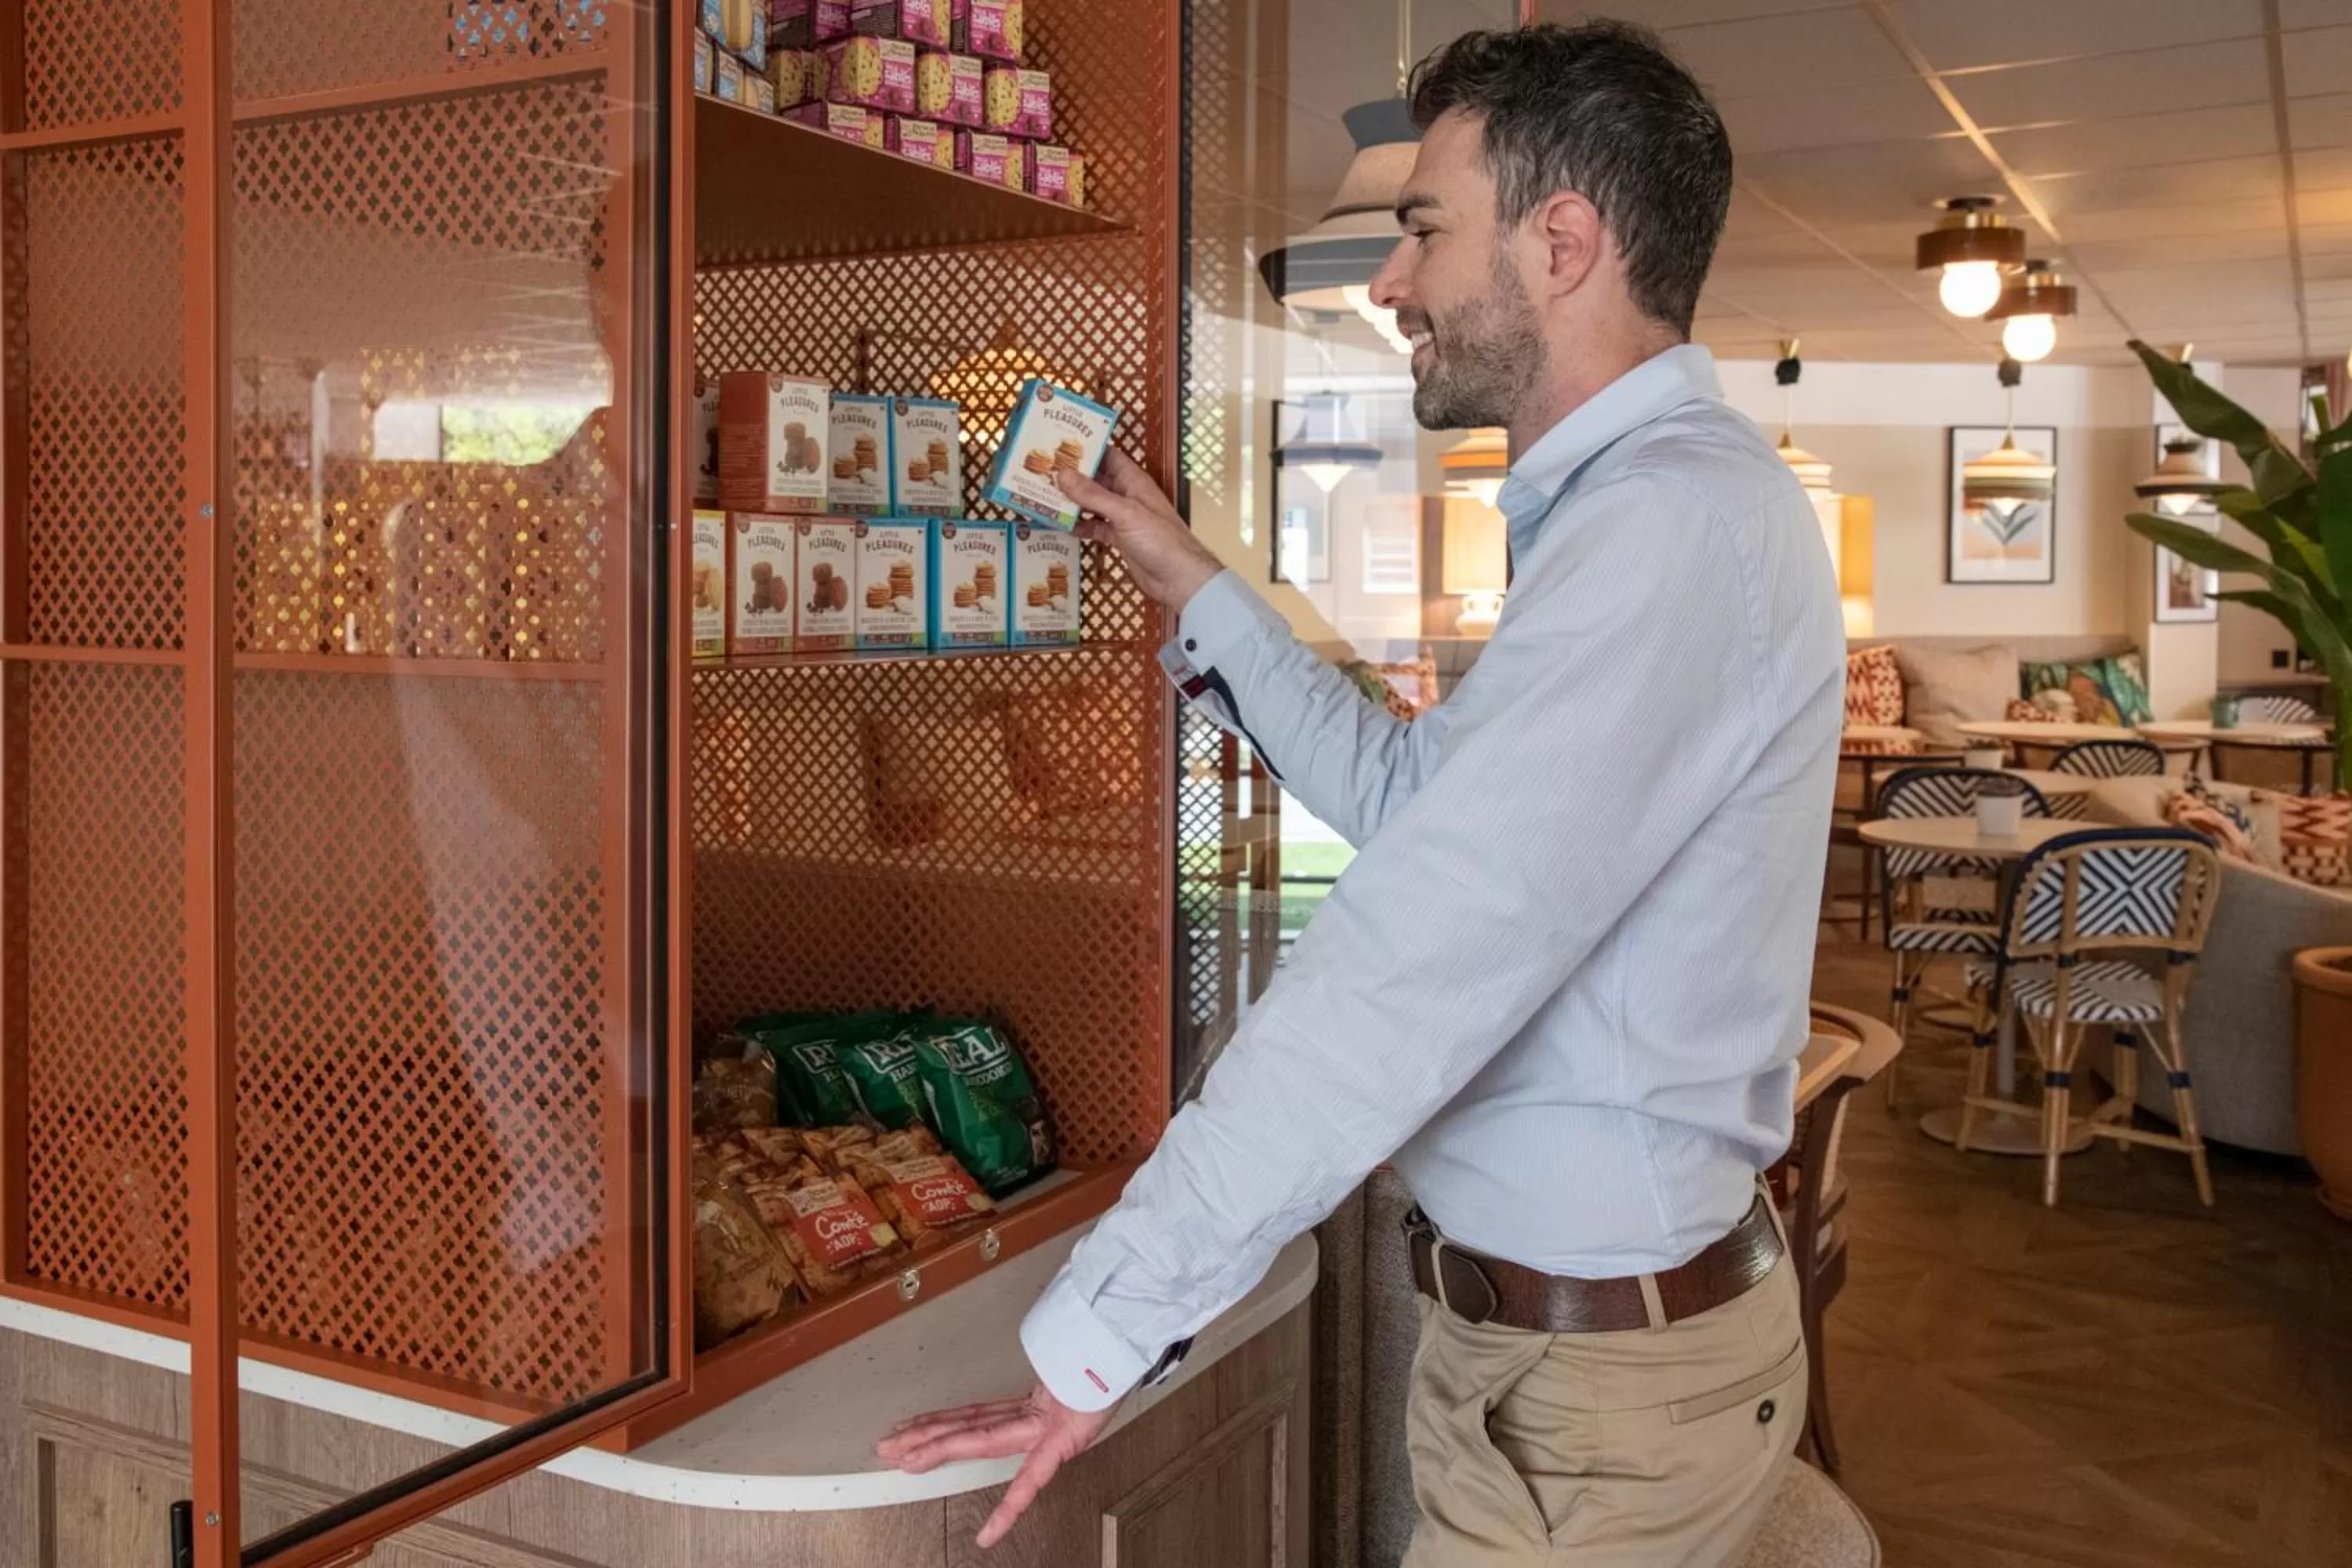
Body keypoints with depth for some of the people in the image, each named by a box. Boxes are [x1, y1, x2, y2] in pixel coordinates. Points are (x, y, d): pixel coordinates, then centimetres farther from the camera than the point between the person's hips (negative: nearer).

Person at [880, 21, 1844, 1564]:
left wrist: (1103, 1327, -27)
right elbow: (1410, 792, 15)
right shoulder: (1645, 507, 10)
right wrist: (1196, 585, 15)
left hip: (1593, 1378, -9)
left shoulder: (1672, 523, -25)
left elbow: (1406, 981, -31)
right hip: (1578, 1318, 9)